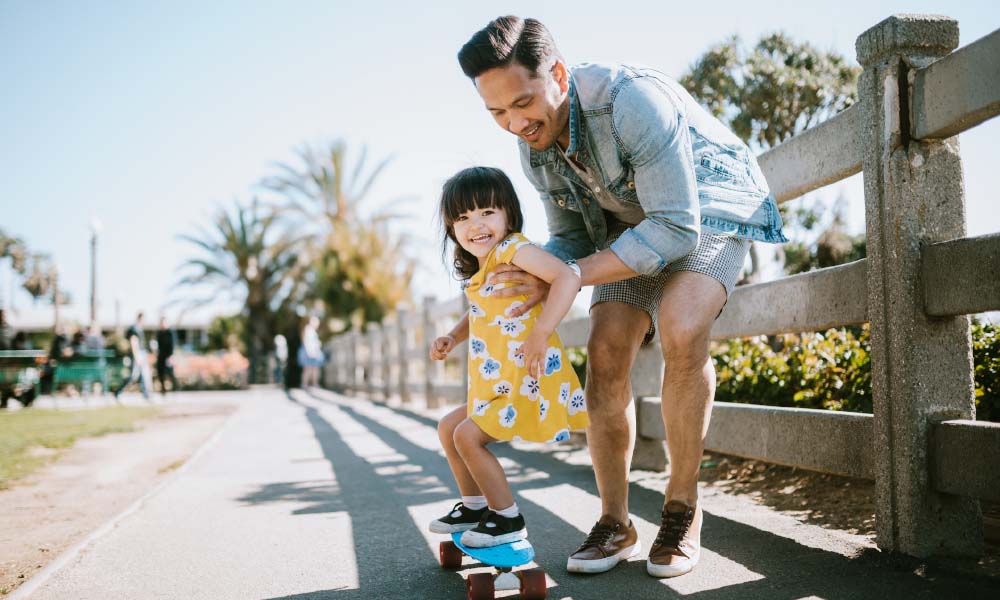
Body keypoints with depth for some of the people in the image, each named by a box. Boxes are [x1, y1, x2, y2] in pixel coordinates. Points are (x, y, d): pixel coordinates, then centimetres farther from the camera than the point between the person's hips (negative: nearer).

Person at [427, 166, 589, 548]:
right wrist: (451, 338, 13)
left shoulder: (512, 248, -15)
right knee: (448, 427, 19)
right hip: (498, 386, 10)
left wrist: (540, 333, -32)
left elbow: (568, 277, -29)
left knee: (467, 436, -11)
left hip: (527, 382, -10)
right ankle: (474, 506, 31)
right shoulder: (480, 272, 13)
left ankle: (508, 520, 4)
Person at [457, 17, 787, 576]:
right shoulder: (535, 148, -10)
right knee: (606, 352, -12)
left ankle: (682, 510, -11)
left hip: (710, 210, -6)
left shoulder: (632, 100, -33)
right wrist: (534, 278, -21)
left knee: (681, 334, -30)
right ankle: (615, 524, 1)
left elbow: (677, 229, -33)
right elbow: (571, 237, 2)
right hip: (633, 222, 6)